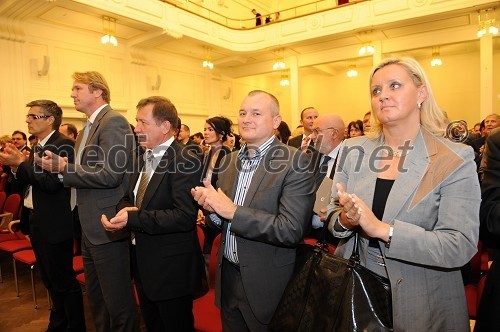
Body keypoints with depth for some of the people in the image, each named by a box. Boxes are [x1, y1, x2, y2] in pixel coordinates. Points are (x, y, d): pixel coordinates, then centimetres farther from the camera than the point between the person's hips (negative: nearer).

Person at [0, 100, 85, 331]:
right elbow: (28, 182, 14)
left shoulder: (63, 145, -16)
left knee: (64, 281, 1)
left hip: (53, 224, -9)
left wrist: (22, 164, -18)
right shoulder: (38, 147, 11)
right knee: (50, 279, 21)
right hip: (36, 222, 9)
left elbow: (51, 183, -24)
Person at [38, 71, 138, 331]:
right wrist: (62, 167, 4)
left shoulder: (113, 122, -15)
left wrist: (64, 168, -16)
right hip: (90, 227, 10)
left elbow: (110, 175, -23)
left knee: (117, 301, 3)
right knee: (96, 297, 22)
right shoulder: (90, 126, 16)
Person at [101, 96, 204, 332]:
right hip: (143, 262, 8)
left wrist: (133, 219, -29)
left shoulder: (186, 161, -20)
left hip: (171, 268, -8)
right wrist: (124, 209, -11)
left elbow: (185, 216, -26)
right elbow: (129, 197, 12)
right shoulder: (144, 156, 7)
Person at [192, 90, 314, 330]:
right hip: (227, 276, 6)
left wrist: (232, 211, -23)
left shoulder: (295, 162, -16)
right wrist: (211, 206, -12)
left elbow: (292, 230, -24)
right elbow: (220, 219, 10)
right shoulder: (229, 160, 3)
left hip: (266, 283, -5)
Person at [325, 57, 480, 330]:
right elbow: (332, 218, 0)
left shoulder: (456, 159, -12)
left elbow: (461, 247, -19)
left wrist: (382, 229, -30)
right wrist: (345, 220, -23)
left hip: (423, 303, -2)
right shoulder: (353, 150, -4)